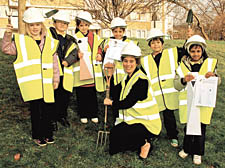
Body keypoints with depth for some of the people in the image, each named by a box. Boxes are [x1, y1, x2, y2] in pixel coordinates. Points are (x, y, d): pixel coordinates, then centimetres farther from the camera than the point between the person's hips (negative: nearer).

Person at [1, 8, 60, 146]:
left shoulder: (50, 42, 11)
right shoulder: (21, 41, 6)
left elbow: (54, 62, 12)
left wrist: (56, 79, 10)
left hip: (46, 83, 3)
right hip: (31, 83, -2)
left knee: (48, 109, 8)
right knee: (36, 109, -1)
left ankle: (48, 133, 27)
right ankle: (37, 136, 17)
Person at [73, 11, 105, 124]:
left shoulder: (95, 37, 11)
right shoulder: (75, 38, 0)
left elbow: (99, 49, 20)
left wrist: (99, 54, -1)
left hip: (92, 71, 3)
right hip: (80, 71, -3)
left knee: (93, 93, 9)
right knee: (81, 94, 4)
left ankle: (93, 114, 22)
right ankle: (83, 115, 19)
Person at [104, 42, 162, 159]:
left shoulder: (141, 80, -19)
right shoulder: (127, 78, 8)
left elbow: (128, 103, -22)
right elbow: (115, 96, 2)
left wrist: (111, 103, -7)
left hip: (147, 123, -9)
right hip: (133, 119, 9)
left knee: (116, 133, -20)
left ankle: (144, 143, 2)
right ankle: (144, 141, 12)